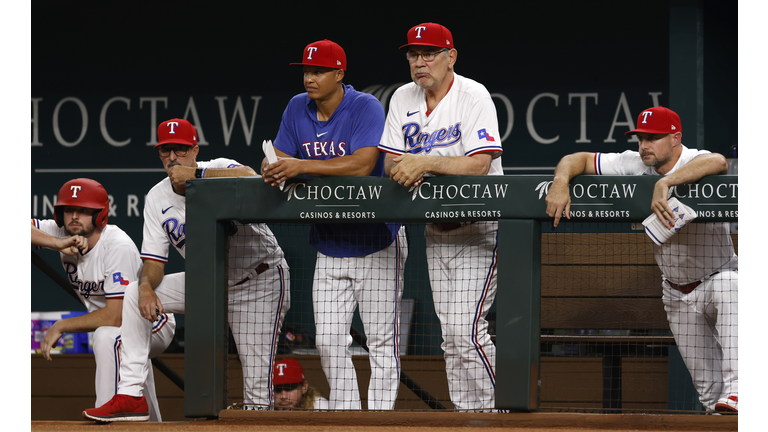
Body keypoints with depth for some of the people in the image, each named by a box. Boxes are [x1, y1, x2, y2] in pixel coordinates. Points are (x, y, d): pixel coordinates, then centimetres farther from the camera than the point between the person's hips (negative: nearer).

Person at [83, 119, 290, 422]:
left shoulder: (218, 169, -16)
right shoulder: (157, 198, 0)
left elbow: (249, 178, -41)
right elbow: (154, 260, -1)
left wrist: (194, 175, -35)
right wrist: (146, 287, -23)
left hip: (260, 279, -6)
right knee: (135, 293, -6)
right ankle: (130, 395, -7)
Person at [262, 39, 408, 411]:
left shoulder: (366, 108, -16)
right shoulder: (298, 108, 3)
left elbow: (362, 164, -29)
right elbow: (279, 160, 4)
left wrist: (301, 166, -36)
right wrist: (271, 170, -21)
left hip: (376, 244, -5)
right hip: (329, 248, 6)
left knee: (381, 340, -3)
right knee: (329, 341, 5)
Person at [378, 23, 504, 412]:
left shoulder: (473, 96, -14)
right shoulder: (404, 99, 6)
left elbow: (479, 164, -24)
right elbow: (390, 161, 4)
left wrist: (424, 162, -31)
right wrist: (404, 169, -18)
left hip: (478, 229, -6)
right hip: (436, 230, 7)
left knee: (465, 327, -16)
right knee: (450, 332, 6)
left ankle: (493, 412, -7)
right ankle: (466, 413, 11)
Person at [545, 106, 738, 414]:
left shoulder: (695, 162, -22)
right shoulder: (634, 165, -7)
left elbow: (718, 162, -47)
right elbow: (579, 159, -4)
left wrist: (664, 183, -55)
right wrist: (561, 181, -26)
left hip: (717, 277, -5)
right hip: (677, 294, 6)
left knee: (728, 288, -41)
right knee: (708, 386, 0)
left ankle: (736, 393, -47)